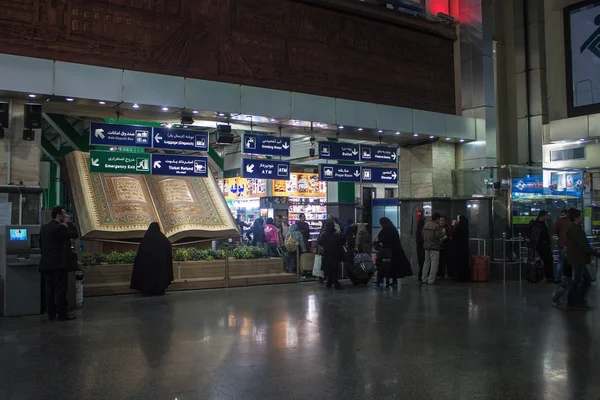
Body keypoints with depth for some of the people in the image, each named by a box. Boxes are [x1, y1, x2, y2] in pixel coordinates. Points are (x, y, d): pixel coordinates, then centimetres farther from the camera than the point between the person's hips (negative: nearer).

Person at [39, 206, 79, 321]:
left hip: (46, 264, 8)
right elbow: (75, 234, -10)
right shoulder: (60, 227, -14)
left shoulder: (44, 228, 11)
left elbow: (41, 244, 17)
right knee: (60, 290, -4)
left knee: (49, 290, 9)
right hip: (59, 264, -8)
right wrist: (69, 222, -3)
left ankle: (51, 314, 14)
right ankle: (62, 314, -2)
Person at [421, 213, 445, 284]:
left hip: (426, 246, 8)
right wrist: (443, 232, -4)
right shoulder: (437, 226, -15)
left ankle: (424, 279, 19)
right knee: (434, 264, -2)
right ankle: (431, 280, -3)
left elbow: (423, 234, 12)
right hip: (434, 247, -8)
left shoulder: (426, 225, 8)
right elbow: (438, 236, -19)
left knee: (426, 262, 16)